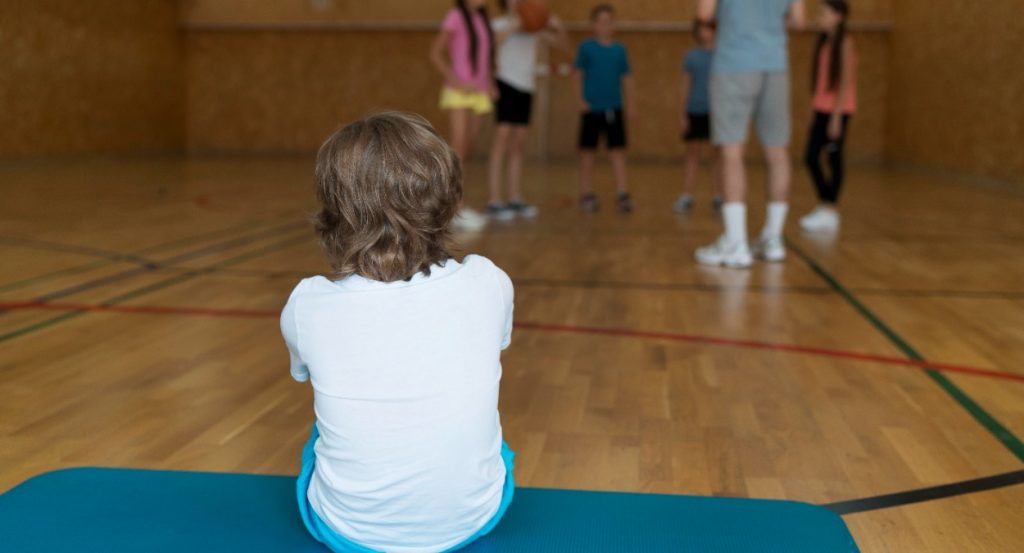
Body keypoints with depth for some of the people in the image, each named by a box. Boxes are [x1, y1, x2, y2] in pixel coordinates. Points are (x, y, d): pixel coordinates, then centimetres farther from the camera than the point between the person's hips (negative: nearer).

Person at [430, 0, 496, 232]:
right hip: (458, 93, -7)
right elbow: (435, 54, -7)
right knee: (459, 147, -15)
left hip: (479, 93, 7)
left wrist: (490, 84, 7)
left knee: (467, 151, 7)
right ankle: (456, 209, -16)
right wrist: (456, 81, -15)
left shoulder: (483, 19, 13)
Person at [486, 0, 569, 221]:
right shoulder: (499, 24, -2)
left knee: (518, 146, 9)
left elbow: (564, 44, 14)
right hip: (506, 84, -6)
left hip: (526, 88, 6)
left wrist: (560, 27, -5)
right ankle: (495, 202, -12)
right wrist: (514, 26, -27)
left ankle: (516, 200, 14)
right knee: (502, 142, -12)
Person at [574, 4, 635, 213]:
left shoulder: (619, 49, 6)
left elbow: (626, 78, 11)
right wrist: (581, 100, -7)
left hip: (614, 108, 2)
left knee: (618, 151, -2)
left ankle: (623, 194, -1)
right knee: (588, 151, 5)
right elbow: (577, 74, 2)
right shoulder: (586, 47, 0)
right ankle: (587, 194, 14)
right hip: (592, 108, -2)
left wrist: (630, 104, 8)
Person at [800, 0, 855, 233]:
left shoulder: (844, 43, -9)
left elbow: (846, 82, -13)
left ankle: (830, 212, 2)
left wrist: (836, 117, -17)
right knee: (810, 158, 6)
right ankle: (824, 206, 18)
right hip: (821, 108, 7)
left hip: (838, 109, -7)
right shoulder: (824, 42, 13)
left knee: (834, 160, -3)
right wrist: (815, 110, 12)